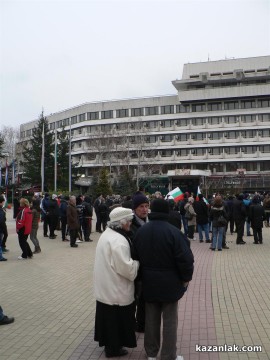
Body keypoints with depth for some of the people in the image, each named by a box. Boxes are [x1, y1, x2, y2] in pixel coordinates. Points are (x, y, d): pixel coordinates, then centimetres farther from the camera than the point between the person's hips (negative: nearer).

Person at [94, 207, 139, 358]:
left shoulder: (107, 233, 5)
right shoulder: (119, 240, -27)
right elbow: (127, 268, -27)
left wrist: (131, 262, 12)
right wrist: (136, 262, -10)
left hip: (105, 287, 9)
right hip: (116, 291, -9)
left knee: (108, 317, 21)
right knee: (116, 319, 9)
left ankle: (108, 342, 36)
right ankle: (114, 347, 24)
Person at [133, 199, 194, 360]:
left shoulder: (141, 231, -2)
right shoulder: (173, 231, -19)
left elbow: (136, 256, 7)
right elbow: (185, 258, -19)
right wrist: (186, 278, -4)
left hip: (149, 282, 5)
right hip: (169, 283, -5)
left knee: (151, 318, 17)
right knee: (170, 320, 7)